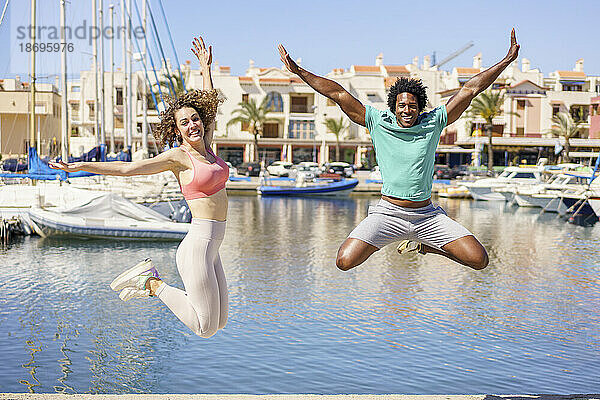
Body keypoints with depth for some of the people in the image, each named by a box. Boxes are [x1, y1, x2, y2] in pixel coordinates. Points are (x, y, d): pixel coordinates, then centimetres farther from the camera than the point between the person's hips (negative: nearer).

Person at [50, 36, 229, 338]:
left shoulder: (205, 148, 11)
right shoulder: (177, 156, -7)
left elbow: (210, 104, 25)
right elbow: (127, 168, -6)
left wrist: (206, 67, 31)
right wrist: (79, 166, -9)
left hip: (212, 246, 8)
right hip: (199, 243, -8)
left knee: (219, 322, 15)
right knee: (205, 328, -5)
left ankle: (150, 280, 19)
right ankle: (151, 283, 8)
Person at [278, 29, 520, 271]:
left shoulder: (433, 122, 2)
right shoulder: (377, 122, 0)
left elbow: (470, 90, 3)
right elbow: (338, 94, -2)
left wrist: (507, 61, 3)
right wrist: (298, 71, -4)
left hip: (427, 216, 2)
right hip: (388, 213, -2)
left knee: (479, 260, -7)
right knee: (345, 261, -20)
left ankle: (423, 246, 20)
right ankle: (379, 242, 16)